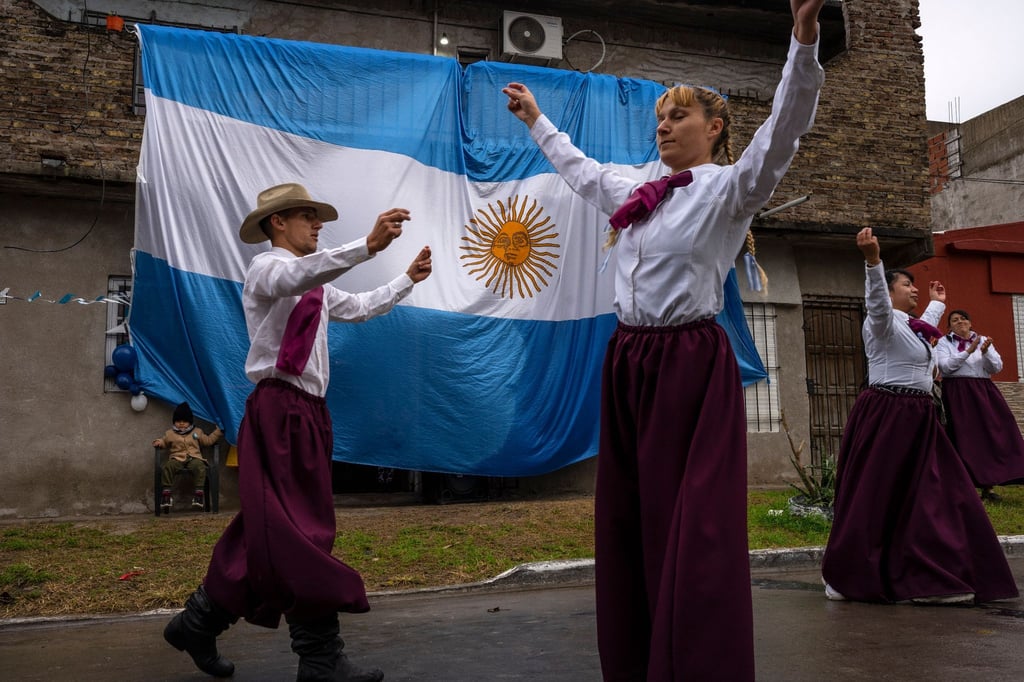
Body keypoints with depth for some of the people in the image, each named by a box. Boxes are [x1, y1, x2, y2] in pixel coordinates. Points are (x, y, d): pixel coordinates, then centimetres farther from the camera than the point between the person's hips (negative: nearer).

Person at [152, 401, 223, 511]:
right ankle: (166, 492, -30)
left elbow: (208, 440, 24)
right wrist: (159, 442, -1)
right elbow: (165, 442, 22)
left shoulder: (197, 432, 19)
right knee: (168, 466, -33)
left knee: (200, 466, -35)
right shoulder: (170, 433, 18)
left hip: (194, 458, 0)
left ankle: (198, 492, -32)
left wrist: (218, 431, 20)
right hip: (177, 459, 0)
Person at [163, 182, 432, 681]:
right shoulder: (266, 268, -5)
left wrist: (408, 279, 30)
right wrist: (368, 245, -41)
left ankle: (200, 620, 22)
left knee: (272, 526, 11)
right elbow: (299, 274, -28)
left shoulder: (315, 288, 24)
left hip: (307, 412, 10)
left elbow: (360, 307, 34)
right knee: (301, 529, -10)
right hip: (280, 410, -9)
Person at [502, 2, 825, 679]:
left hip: (691, 364, -7)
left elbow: (780, 133, -19)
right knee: (628, 522, 10)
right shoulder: (637, 195, 16)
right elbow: (582, 170, 34)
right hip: (628, 362, 7)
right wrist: (537, 120, 44)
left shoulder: (727, 189, -3)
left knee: (692, 529, -9)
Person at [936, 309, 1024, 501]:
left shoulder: (983, 340, 14)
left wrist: (985, 352, -12)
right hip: (957, 394, -3)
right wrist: (969, 351, -15)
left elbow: (997, 367, 6)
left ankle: (987, 487, 2)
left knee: (991, 436, -3)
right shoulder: (944, 342, 4)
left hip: (984, 391, 4)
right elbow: (945, 367, -11)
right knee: (965, 439, -6)